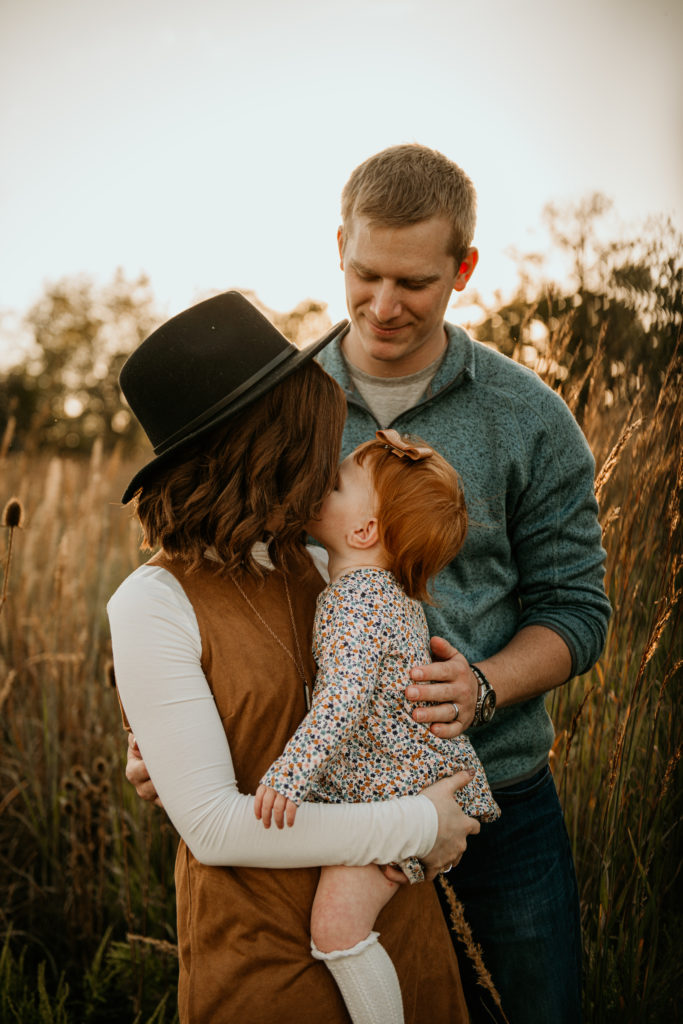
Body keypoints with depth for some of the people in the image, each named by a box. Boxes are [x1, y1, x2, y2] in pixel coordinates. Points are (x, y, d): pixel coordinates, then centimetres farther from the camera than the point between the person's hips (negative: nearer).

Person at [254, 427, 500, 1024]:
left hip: (396, 792, -11)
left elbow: (345, 696, -34)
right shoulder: (393, 589, 9)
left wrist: (292, 771, -41)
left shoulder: (355, 599, -22)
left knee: (336, 925, -16)